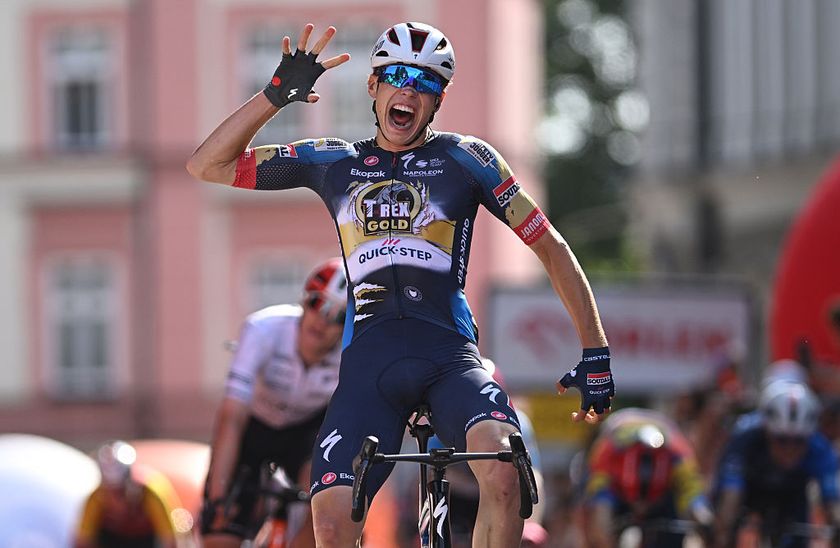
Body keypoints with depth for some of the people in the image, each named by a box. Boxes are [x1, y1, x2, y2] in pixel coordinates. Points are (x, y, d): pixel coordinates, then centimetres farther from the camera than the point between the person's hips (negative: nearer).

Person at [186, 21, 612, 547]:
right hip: (368, 360, 2)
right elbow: (207, 165, 14)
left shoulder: (465, 159, 9)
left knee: (502, 472, -33)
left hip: (449, 354, -2)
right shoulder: (334, 162, 15)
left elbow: (551, 247, 10)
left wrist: (596, 354, 4)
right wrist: (277, 94, 1)